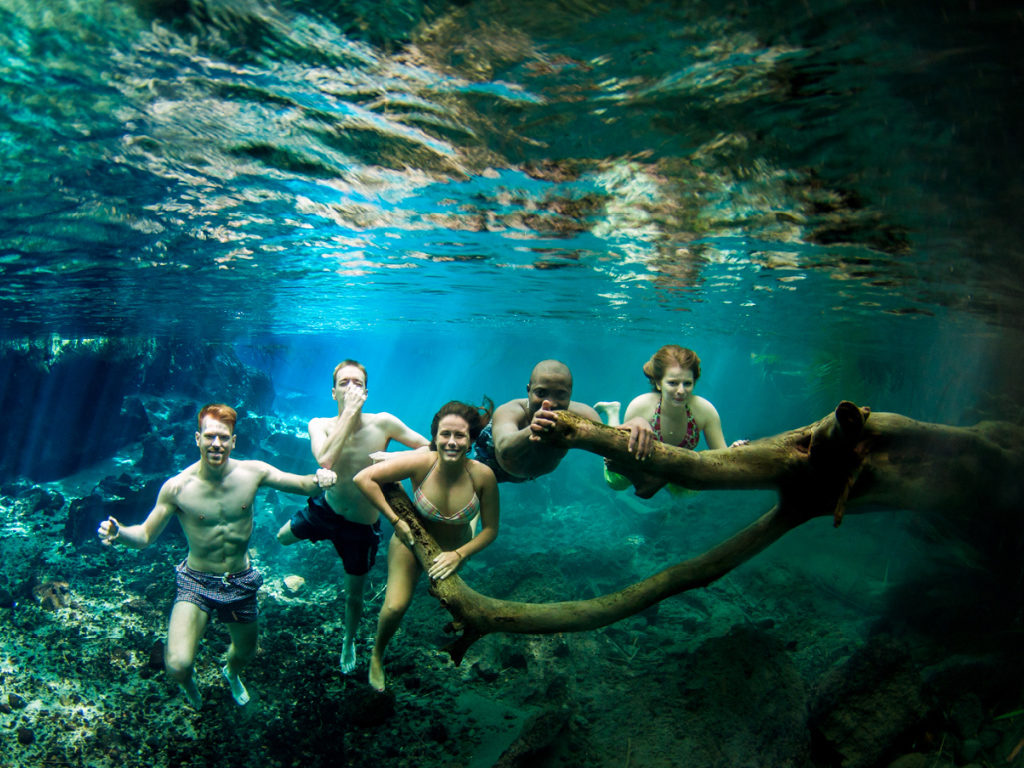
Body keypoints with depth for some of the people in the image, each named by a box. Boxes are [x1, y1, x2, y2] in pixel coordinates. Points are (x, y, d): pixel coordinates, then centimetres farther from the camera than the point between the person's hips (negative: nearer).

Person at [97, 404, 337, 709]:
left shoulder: (252, 472, -13)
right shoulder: (177, 487, -17)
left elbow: (304, 484, -6)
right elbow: (145, 535, -7)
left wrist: (319, 480, -30)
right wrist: (118, 533, -29)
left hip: (240, 581, 3)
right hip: (197, 582, -2)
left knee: (246, 652, 24)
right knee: (177, 666, -20)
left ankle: (231, 673, 65)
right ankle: (188, 679, 22)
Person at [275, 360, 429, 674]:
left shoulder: (382, 423, -21)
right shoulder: (320, 425, -18)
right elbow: (324, 459, -39)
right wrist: (349, 412, -38)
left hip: (362, 526, -1)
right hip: (325, 510, 2)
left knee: (354, 594, 17)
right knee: (283, 537, 28)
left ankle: (349, 642, 48)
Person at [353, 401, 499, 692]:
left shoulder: (483, 475, -30)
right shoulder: (421, 463, -33)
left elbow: (490, 529, -17)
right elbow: (363, 478, -29)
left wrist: (459, 555, -27)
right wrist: (395, 521, -27)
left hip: (455, 549, 2)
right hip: (413, 540, -2)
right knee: (395, 607, -15)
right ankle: (377, 654, 16)